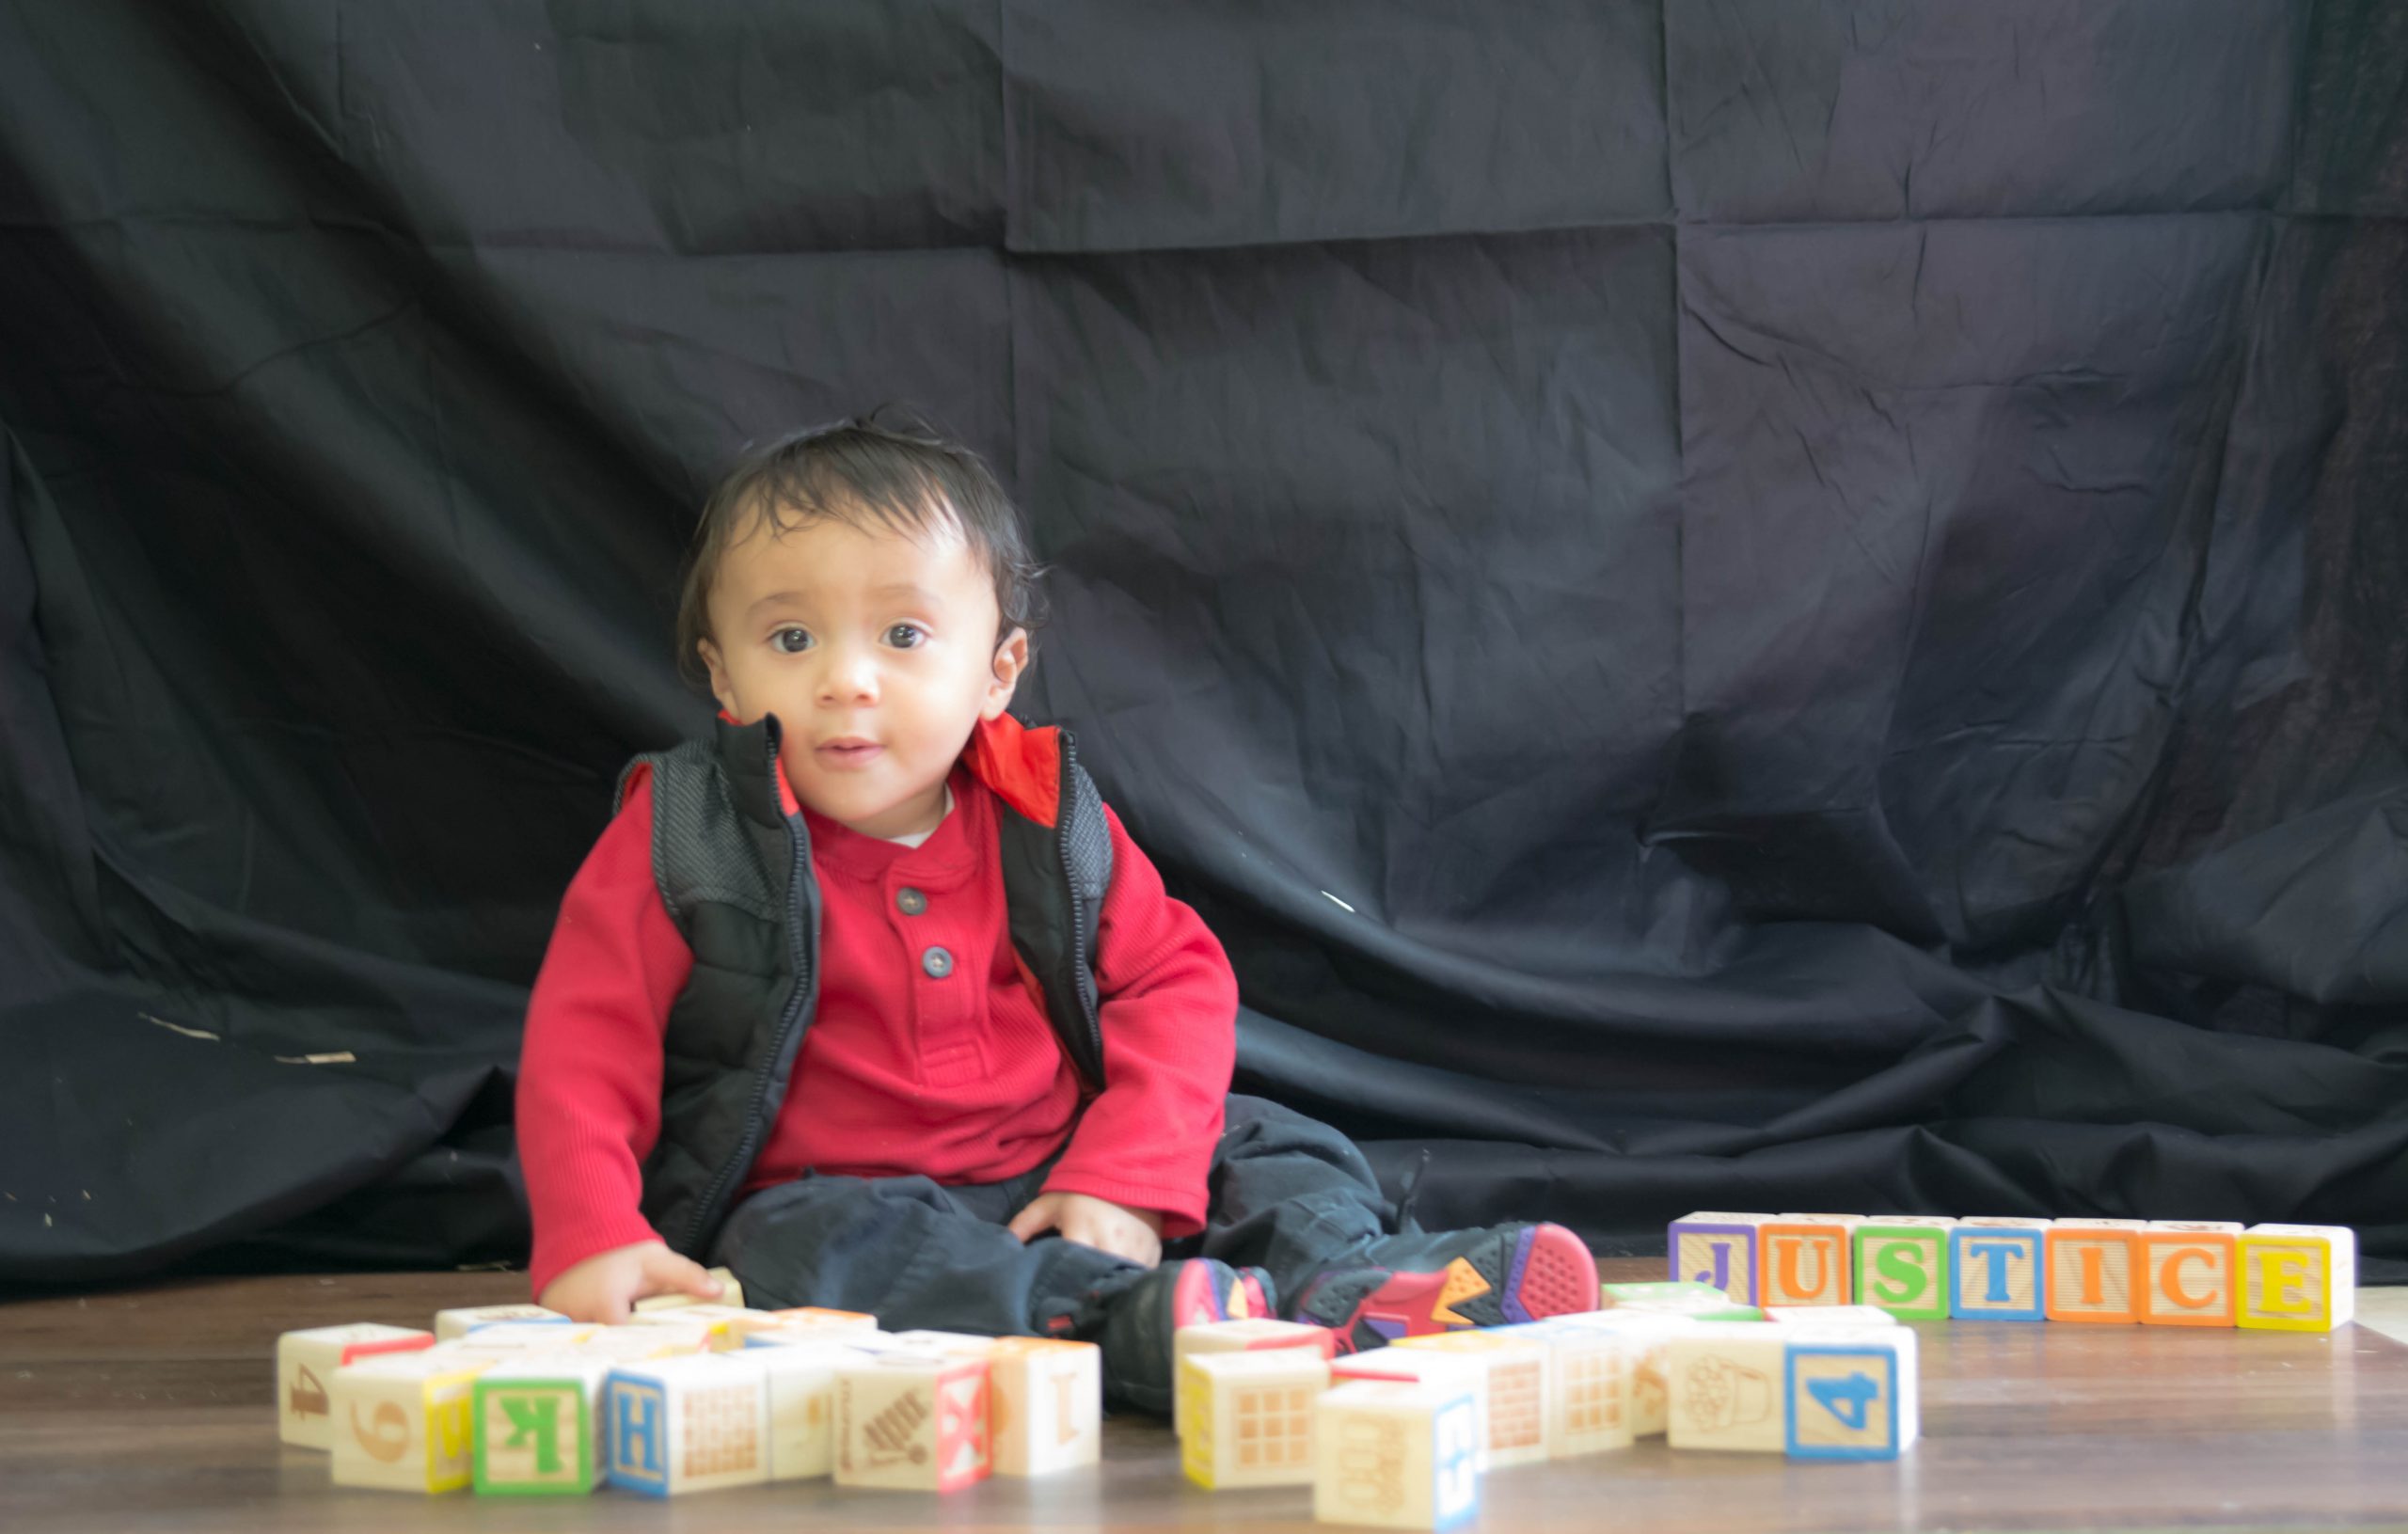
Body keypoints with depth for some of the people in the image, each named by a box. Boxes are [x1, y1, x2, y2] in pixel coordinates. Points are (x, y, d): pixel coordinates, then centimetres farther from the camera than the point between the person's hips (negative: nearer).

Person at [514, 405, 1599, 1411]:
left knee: (1276, 1153, -6)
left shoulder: (1045, 819, 3)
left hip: (1053, 1173, 5)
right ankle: (1139, 1319, -51)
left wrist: (1124, 1180, -12)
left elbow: (1176, 977, 3)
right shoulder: (687, 836, -6)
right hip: (827, 1191, -4)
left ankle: (1346, 1286, -34)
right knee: (822, 1255, -37)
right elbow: (586, 1038, -8)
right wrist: (592, 1239, -23)